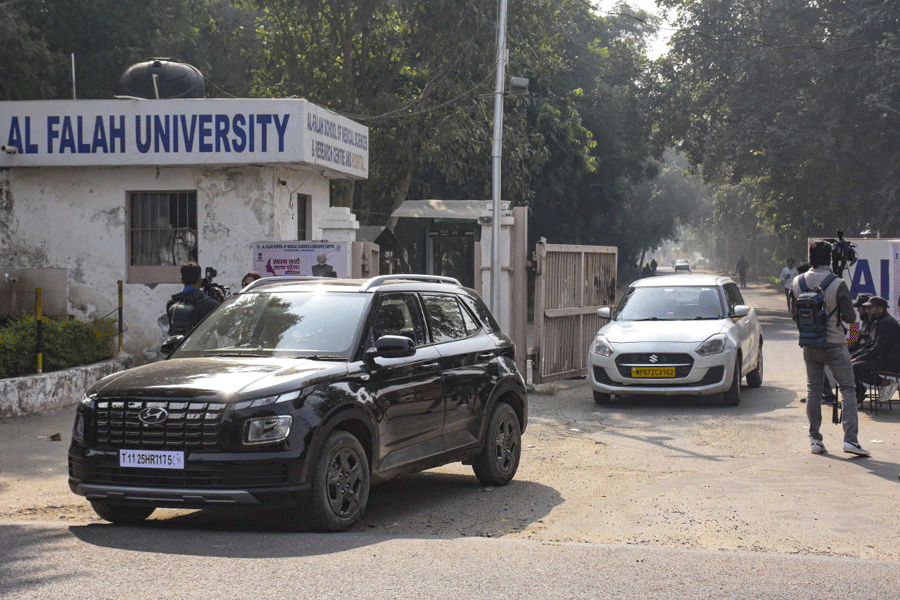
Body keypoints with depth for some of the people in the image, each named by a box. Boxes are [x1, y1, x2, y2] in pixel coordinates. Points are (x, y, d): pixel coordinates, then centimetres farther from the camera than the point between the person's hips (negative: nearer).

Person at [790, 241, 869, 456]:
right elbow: (850, 318, -9)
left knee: (813, 390, 13)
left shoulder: (797, 283, -1)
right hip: (835, 345, -4)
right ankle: (850, 439, -7)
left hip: (809, 347, 4)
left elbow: (794, 314, 10)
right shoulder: (837, 285, -14)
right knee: (848, 389, 2)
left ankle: (815, 439, 11)